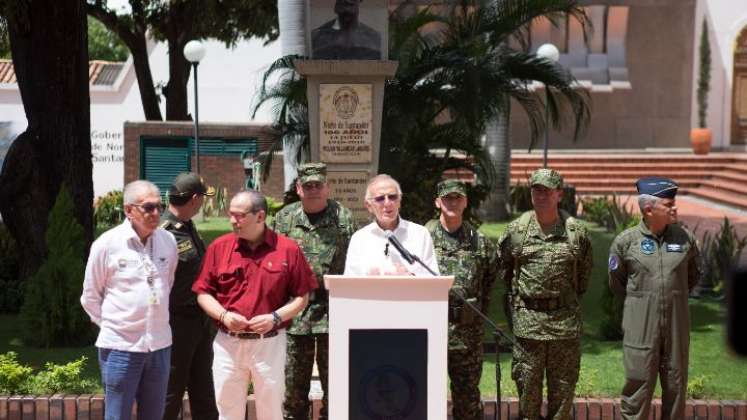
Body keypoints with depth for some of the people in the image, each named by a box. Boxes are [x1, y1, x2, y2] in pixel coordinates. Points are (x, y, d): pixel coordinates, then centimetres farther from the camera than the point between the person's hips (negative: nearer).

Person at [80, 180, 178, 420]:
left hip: (160, 344, 4)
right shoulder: (107, 244, -9)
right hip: (121, 346, -4)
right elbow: (90, 297, 1)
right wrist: (111, 325, 2)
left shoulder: (168, 241, 2)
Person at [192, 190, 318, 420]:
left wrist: (275, 317, -13)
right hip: (228, 343, 2)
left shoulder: (288, 249, -3)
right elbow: (203, 293, 6)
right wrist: (223, 315, -11)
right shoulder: (219, 247, 2)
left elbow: (302, 297, 1)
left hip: (270, 343, -1)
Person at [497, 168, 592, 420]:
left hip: (565, 320, 0)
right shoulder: (516, 230, 0)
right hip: (527, 320, 0)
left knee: (563, 388, 6)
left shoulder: (576, 231, -1)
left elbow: (585, 270, 14)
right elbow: (503, 266, 16)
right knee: (527, 383, 5)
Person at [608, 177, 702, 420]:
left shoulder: (685, 238, 0)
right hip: (640, 325, -3)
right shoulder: (626, 241, -6)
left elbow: (694, 274, 18)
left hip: (677, 323, 3)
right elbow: (616, 282, 8)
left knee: (675, 384, 11)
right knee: (638, 383, 0)